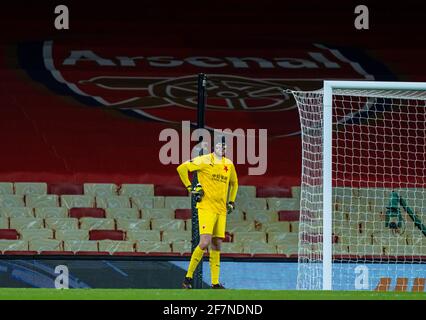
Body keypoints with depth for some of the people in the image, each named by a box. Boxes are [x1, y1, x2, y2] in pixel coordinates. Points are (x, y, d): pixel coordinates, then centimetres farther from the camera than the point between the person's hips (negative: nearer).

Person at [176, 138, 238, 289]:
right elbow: (182, 168, -7)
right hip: (206, 207, -6)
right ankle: (188, 277, -7)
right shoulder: (205, 161, -6)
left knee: (217, 245, 5)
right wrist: (190, 188, -8)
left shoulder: (229, 164, 14)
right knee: (205, 242, -17)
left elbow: (234, 183, 31)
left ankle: (215, 283, 7)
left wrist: (231, 202, 22)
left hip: (221, 209, 6)